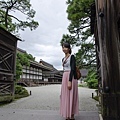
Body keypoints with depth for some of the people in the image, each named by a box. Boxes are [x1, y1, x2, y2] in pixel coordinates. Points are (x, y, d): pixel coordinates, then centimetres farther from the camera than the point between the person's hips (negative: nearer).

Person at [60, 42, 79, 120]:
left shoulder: (72, 57, -7)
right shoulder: (63, 59, 17)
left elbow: (73, 69, -16)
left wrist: (70, 81, -23)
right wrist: (64, 81, 19)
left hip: (71, 78, -8)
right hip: (64, 78, 8)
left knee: (71, 97, -4)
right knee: (65, 97, 10)